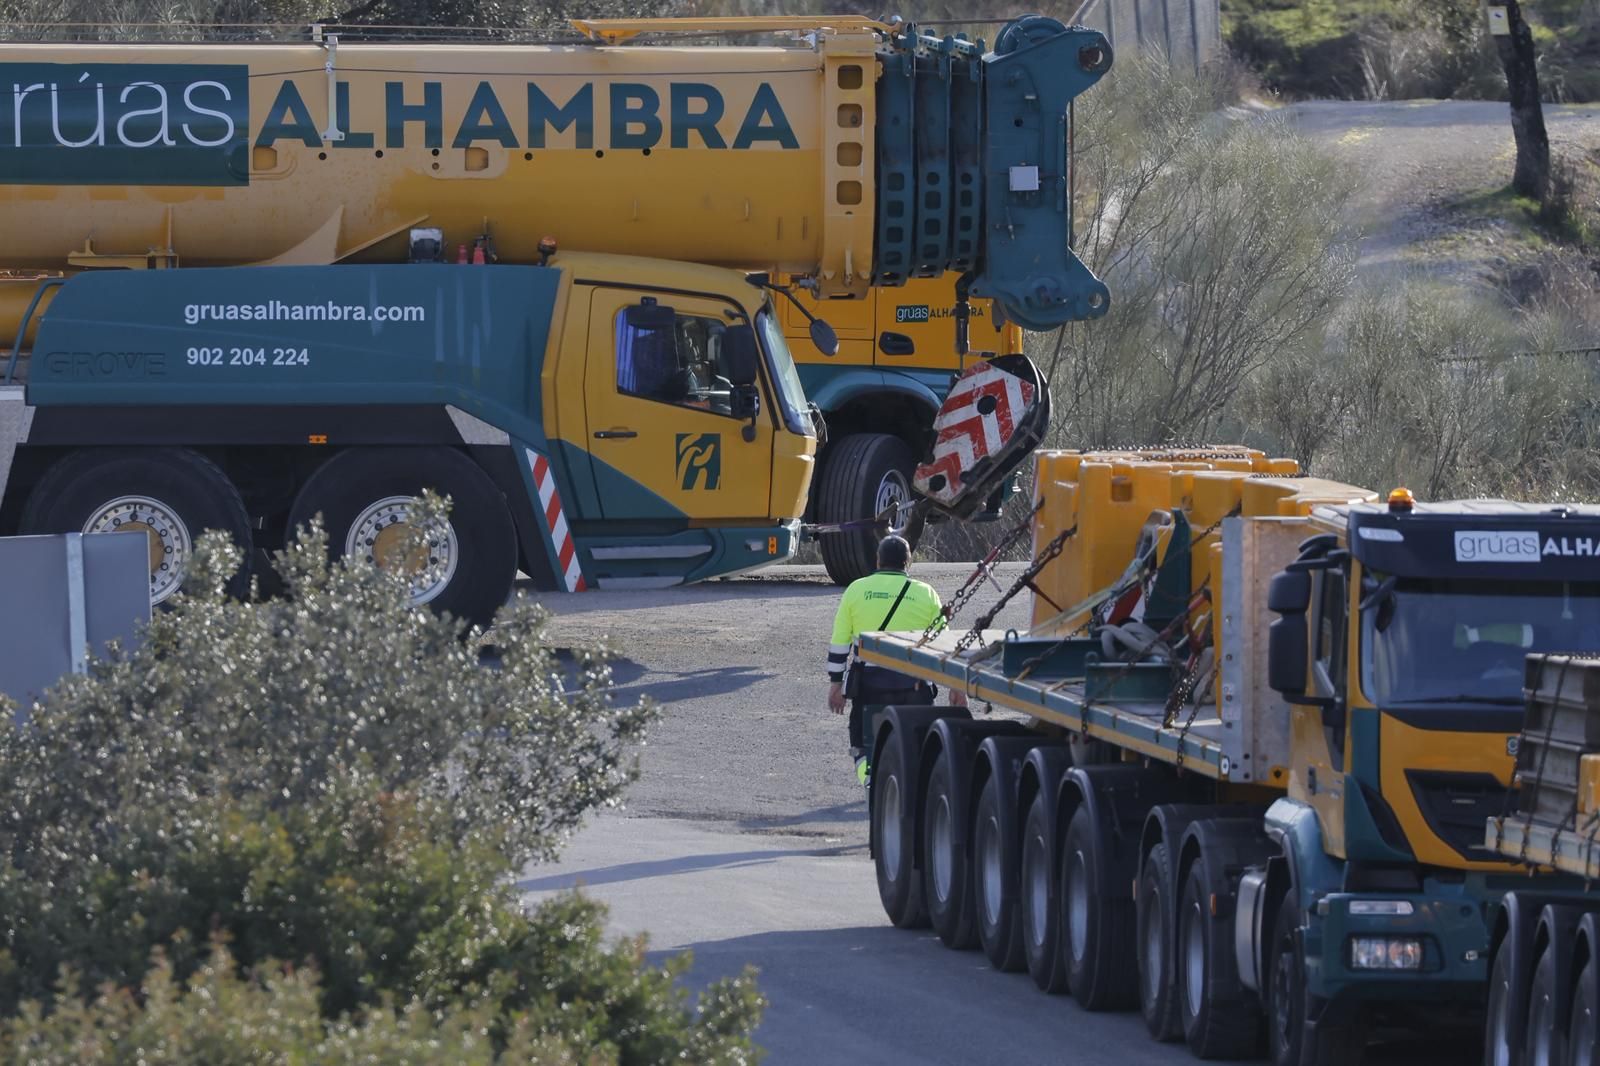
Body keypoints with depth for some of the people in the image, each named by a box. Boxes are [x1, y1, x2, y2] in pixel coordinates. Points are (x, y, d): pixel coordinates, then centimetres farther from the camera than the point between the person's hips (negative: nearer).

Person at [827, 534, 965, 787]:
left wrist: (835, 682, 11)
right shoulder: (926, 594, 5)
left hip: (869, 681, 0)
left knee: (865, 745, 8)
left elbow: (840, 642, 4)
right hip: (914, 685, 0)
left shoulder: (856, 590, 5)